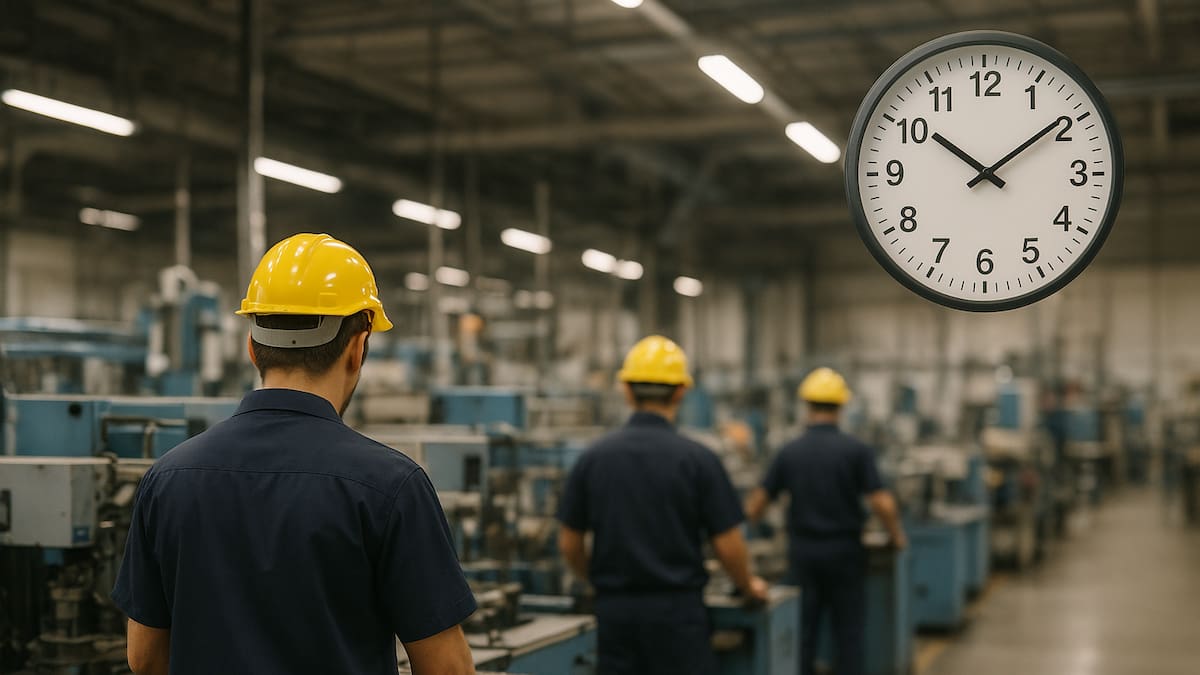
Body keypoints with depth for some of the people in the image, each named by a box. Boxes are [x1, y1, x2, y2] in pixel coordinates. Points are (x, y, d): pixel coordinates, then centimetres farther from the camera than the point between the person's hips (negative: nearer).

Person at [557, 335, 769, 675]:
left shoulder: (593, 457, 1)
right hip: (676, 609, -3)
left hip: (614, 609, 3)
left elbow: (569, 543, 6)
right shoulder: (697, 458, -8)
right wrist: (748, 585, 14)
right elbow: (728, 545, -7)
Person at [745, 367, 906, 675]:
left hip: (803, 549, 2)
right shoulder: (856, 451, -9)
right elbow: (882, 503, -14)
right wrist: (897, 536, 4)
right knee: (848, 630, 7)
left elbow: (758, 501, 2)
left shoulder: (790, 452, -2)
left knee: (803, 627, 9)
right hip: (844, 549, -2)